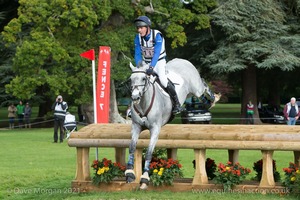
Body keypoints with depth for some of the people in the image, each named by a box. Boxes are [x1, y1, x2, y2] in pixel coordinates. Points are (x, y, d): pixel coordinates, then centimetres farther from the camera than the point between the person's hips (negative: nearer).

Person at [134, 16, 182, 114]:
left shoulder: (157, 35, -23)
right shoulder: (138, 38, -9)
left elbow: (157, 53, -32)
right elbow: (137, 54, -8)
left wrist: (151, 67, -43)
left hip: (159, 61, -5)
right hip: (146, 63, 5)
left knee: (163, 80, -26)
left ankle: (177, 103, -12)